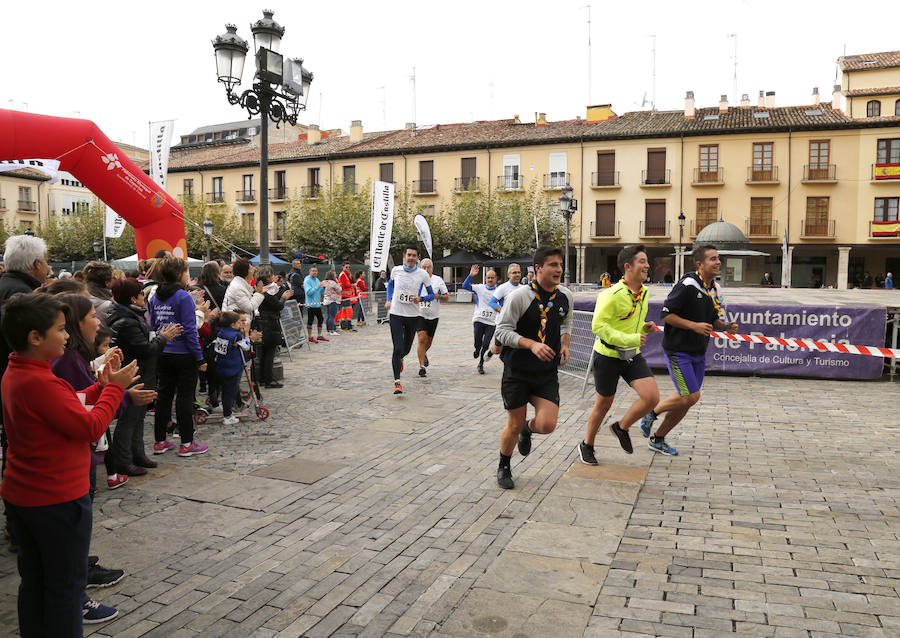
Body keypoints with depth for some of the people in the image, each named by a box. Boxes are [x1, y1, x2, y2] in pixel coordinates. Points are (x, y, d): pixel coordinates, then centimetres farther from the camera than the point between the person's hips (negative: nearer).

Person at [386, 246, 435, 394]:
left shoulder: (423, 274, -5)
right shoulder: (395, 270, 0)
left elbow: (432, 295, 4)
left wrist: (421, 299, -16)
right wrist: (388, 300, 11)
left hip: (413, 316, 1)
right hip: (396, 314, -1)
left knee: (406, 348, 14)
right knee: (398, 348, -12)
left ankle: (398, 359, 51)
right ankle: (397, 381, -7)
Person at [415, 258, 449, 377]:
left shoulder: (438, 280, 3)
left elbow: (446, 296, 7)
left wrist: (439, 296, -13)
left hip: (433, 315, 2)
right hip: (419, 314, -2)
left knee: (429, 340, 12)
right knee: (422, 339, -15)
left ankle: (423, 354, 46)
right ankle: (421, 366, -9)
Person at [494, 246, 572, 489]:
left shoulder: (566, 297, 1)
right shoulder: (520, 296, -16)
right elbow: (502, 331, -15)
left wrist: (565, 345, 2)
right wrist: (533, 344, -28)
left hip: (547, 373, 4)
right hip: (517, 371, -3)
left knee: (547, 425, -10)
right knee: (514, 425, 6)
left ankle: (528, 429, 29)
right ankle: (504, 468, 34)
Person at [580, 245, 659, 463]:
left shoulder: (645, 292, 5)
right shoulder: (613, 295, -21)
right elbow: (598, 326, -25)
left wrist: (645, 328, 0)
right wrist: (629, 339, -30)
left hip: (633, 355, 6)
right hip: (608, 356, -6)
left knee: (652, 397, -11)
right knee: (603, 405, 8)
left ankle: (621, 428, 16)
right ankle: (587, 445, 32)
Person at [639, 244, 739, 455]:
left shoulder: (715, 289, 9)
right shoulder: (688, 285, -17)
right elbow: (666, 314, -18)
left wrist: (726, 326, -2)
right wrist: (694, 325, -22)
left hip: (698, 354, 8)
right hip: (678, 351, -8)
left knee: (685, 401, 9)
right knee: (691, 397, -13)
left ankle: (658, 439, 24)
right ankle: (652, 412, 11)